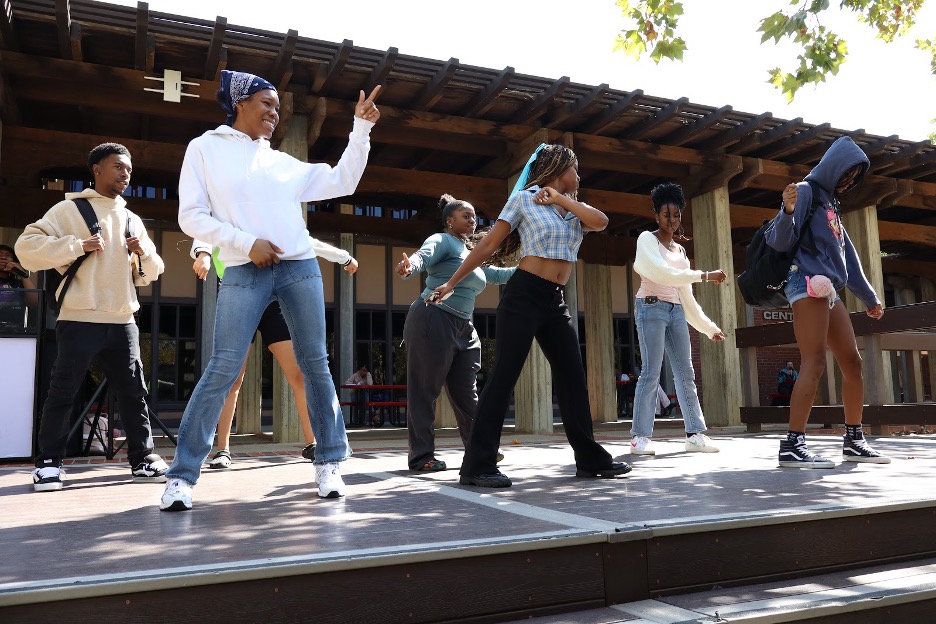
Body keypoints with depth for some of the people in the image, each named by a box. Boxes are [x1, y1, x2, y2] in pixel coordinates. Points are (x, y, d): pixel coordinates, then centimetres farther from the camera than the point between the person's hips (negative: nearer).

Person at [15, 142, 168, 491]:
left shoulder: (132, 220, 17)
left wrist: (145, 253, 0)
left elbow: (149, 275, 21)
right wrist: (77, 245, -16)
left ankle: (143, 459, 13)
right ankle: (48, 463, 11)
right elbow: (26, 247, -7)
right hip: (79, 320, -4)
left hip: (122, 322, 5)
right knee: (63, 392, -1)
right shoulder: (70, 209, 2)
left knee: (133, 392, 5)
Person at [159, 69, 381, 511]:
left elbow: (341, 183, 18)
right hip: (244, 272, -4)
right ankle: (182, 476, -2)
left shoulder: (282, 161, 18)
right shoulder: (205, 148, 8)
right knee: (223, 369, -11)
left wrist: (361, 128, 14)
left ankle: (329, 463, 12)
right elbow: (191, 217, 1)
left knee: (315, 363, 3)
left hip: (300, 267, 4)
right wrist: (246, 243, -11)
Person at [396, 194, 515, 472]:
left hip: (463, 327, 9)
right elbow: (423, 257, -23)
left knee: (466, 393, 11)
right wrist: (408, 266, -46)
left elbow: (495, 274, 33)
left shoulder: (470, 252, 22)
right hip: (433, 320, -9)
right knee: (425, 389, -4)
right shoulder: (443, 240, -4)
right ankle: (422, 456, 0)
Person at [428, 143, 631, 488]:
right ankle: (478, 465, -7)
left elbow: (601, 222, -2)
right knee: (503, 376, -10)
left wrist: (561, 199, -4)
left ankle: (590, 458, 17)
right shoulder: (523, 199, 0)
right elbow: (488, 245, -1)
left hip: (555, 302, 7)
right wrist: (451, 283, -4)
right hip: (523, 295, -7)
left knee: (573, 377, 8)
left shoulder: (574, 208, 18)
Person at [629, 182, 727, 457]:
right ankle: (640, 437, -10)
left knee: (686, 373, 1)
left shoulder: (680, 250, 22)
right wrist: (704, 275, -12)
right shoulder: (647, 239, 3)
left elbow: (687, 297, 20)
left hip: (676, 312, 7)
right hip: (652, 308, -7)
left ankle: (695, 434, 4)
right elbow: (663, 273, -13)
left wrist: (709, 327, 19)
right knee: (651, 373, -12)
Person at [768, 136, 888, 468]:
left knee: (852, 362, 8)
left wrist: (869, 297, 32)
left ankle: (854, 440, 16)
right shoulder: (806, 191, -1)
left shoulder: (831, 203, 25)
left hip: (828, 289, 10)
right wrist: (787, 211, -33)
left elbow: (848, 257, 29)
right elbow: (779, 241, -13)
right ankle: (792, 445, -18)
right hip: (807, 282, -10)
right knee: (814, 363, -17)